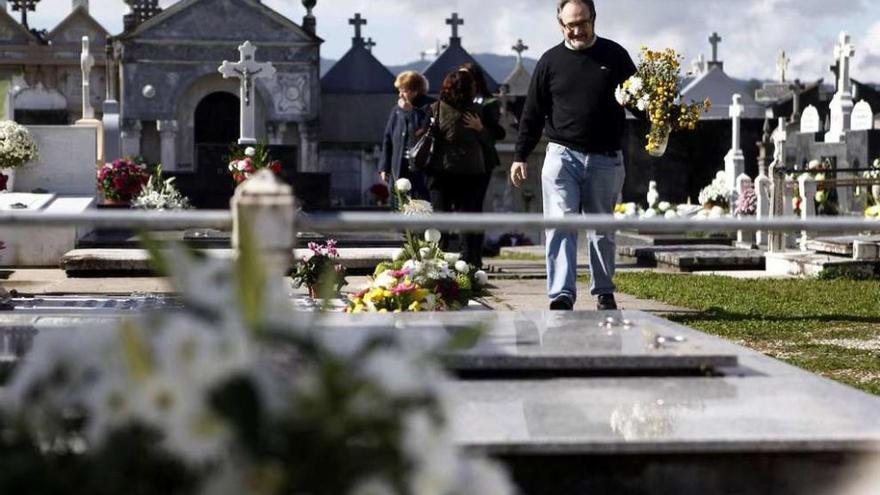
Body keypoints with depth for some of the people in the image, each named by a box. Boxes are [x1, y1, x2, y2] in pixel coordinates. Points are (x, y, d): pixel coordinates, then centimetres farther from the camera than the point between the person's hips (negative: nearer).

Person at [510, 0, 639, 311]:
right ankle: (561, 295, -14)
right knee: (560, 225, -11)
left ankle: (604, 293, 24)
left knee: (602, 230, 10)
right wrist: (520, 156, 5)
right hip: (563, 154, 0)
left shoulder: (615, 56, 4)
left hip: (606, 159, 0)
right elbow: (532, 113, 8)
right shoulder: (551, 61, 5)